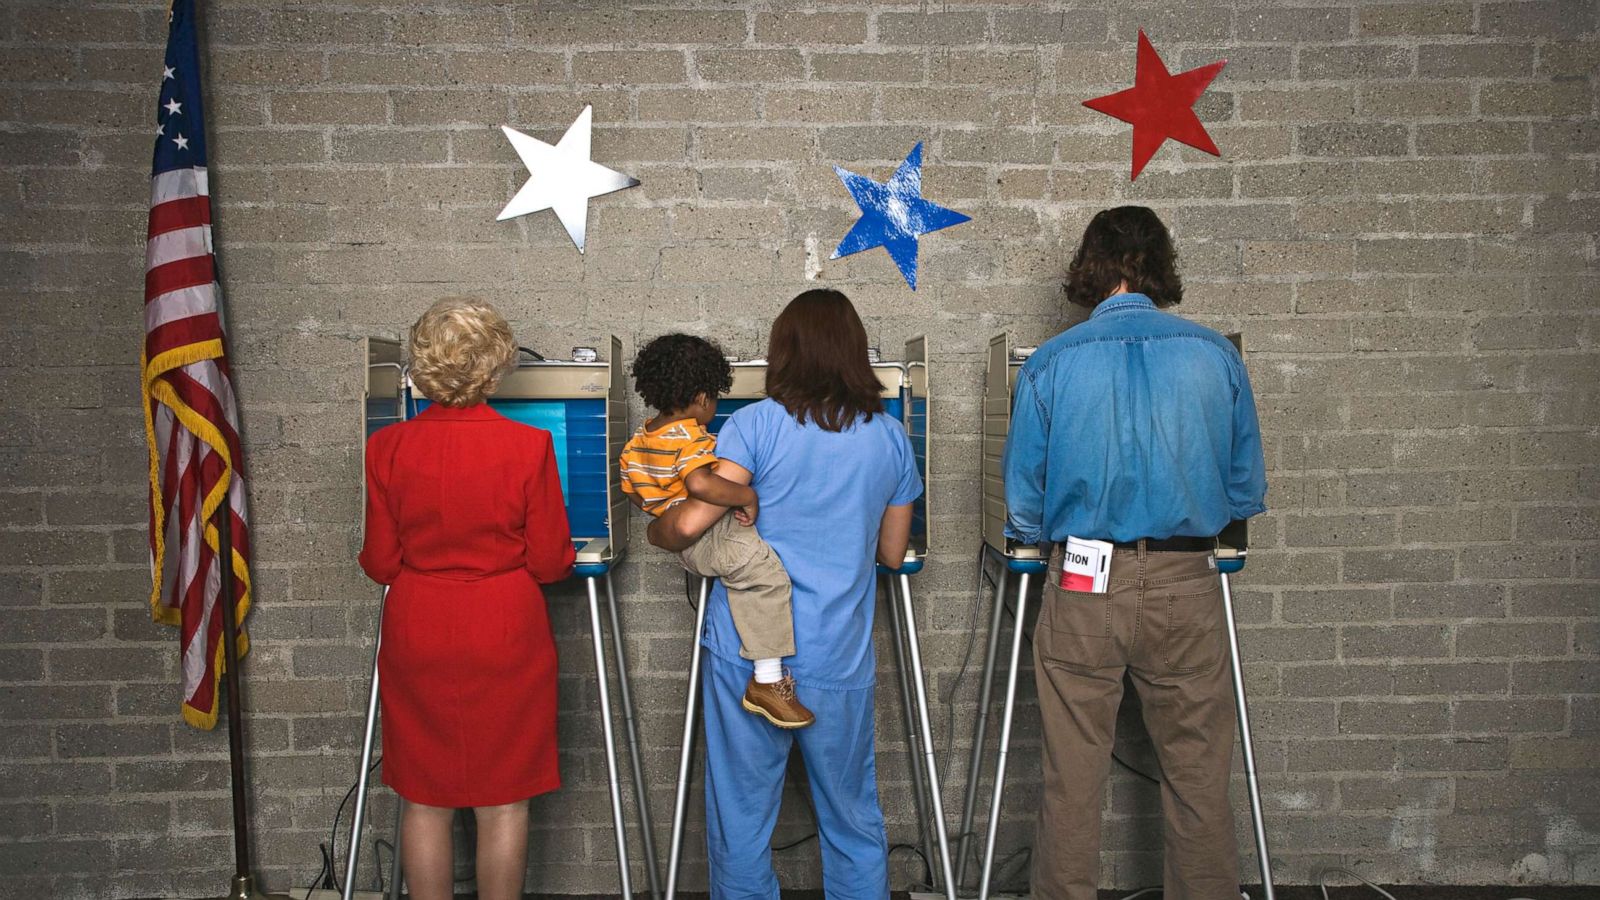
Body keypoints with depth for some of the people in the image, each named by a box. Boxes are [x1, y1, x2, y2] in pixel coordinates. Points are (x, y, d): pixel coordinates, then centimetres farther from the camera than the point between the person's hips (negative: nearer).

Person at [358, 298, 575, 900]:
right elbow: (550, 563, -7)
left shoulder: (388, 447, -7)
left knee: (425, 800, 14)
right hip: (504, 641, -2)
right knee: (502, 800, 10)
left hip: (417, 637, 2)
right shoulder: (528, 448, -13)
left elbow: (379, 563, 0)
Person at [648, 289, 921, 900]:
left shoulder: (757, 425, -6)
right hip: (840, 663, 3)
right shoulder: (890, 438, 5)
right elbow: (892, 553, 13)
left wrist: (656, 532, 6)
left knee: (741, 822, 11)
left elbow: (691, 522, -15)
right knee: (854, 821, 18)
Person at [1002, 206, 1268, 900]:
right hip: (1187, 588, 1)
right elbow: (1248, 491, 7)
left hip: (1081, 589, 0)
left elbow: (1022, 511, 1)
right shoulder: (1216, 356, 0)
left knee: (1071, 784, 10)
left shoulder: (1048, 364, -3)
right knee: (1198, 783, 13)